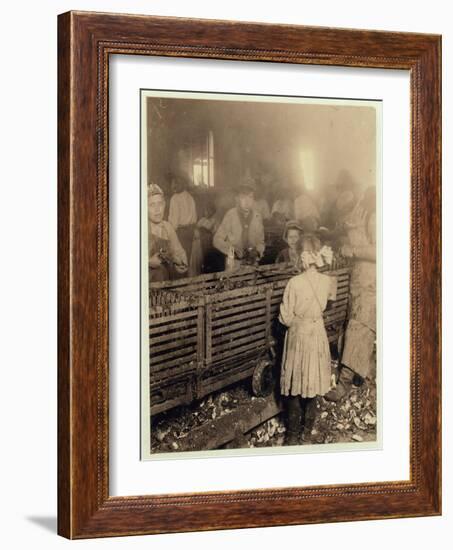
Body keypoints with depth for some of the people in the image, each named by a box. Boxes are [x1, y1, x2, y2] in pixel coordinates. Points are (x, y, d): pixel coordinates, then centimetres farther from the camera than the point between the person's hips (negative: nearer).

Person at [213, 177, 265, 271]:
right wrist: (232, 249, -17)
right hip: (233, 264, -2)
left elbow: (260, 242, 12)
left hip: (252, 264, 3)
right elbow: (217, 240, -3)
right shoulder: (230, 215, -6)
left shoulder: (257, 218, 2)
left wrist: (257, 251, -9)